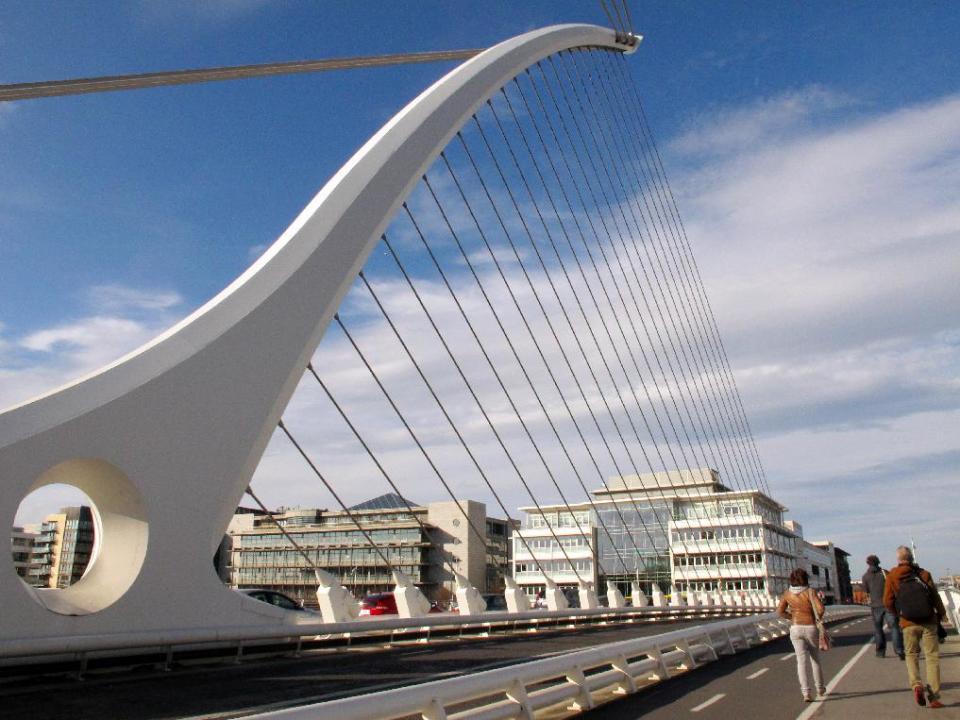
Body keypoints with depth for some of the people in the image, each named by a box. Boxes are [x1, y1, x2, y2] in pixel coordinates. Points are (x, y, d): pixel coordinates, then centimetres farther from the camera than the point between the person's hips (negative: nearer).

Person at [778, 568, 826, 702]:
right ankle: (820, 689, 33)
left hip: (795, 629, 1)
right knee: (815, 659, 19)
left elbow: (780, 611, 2)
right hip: (811, 628, -1)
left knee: (802, 661, 1)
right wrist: (818, 618, 1)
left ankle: (806, 693, -10)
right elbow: (820, 608, -20)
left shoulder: (788, 593, -1)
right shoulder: (809, 592, -11)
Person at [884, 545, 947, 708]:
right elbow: (935, 597, -2)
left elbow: (888, 602, -2)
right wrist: (941, 614, 16)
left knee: (912, 655, 15)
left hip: (908, 623, 0)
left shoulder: (892, 576, 0)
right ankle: (934, 697, 2)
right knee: (932, 657, 6)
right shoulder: (923, 574, -1)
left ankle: (916, 684, -9)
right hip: (928, 622, 0)